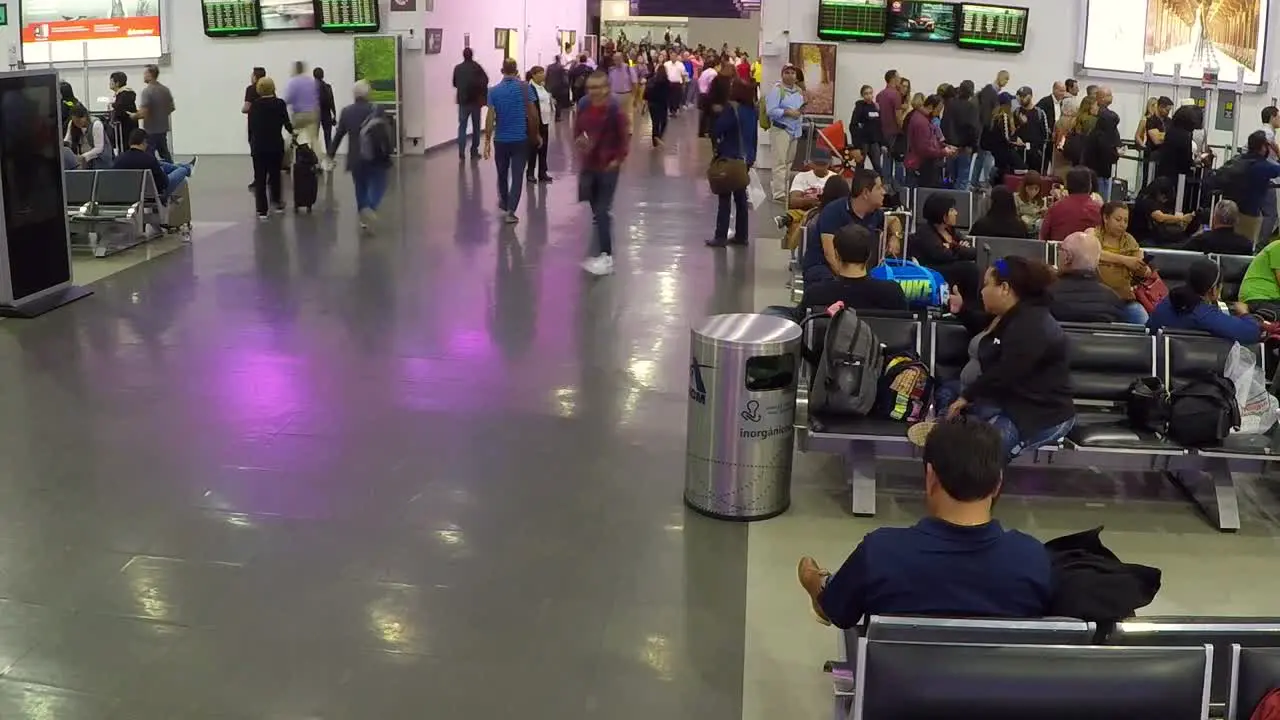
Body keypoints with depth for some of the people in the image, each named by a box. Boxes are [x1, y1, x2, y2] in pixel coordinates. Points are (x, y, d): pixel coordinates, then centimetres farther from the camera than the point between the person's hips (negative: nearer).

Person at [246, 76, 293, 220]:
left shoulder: (254, 105, -2)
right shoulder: (280, 103, -5)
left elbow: (250, 126, 1)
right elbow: (286, 123, -2)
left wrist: (251, 142, 12)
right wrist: (291, 131, 19)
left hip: (258, 146, 0)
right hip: (276, 145, 0)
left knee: (259, 178, 3)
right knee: (275, 175, 16)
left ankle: (262, 210, 0)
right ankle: (277, 203, 26)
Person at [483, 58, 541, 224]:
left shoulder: (494, 91, -3)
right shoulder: (524, 88, -5)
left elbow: (490, 118, -8)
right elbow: (532, 113, -4)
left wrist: (487, 141, -5)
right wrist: (536, 134, 8)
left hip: (501, 139, 2)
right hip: (520, 139, -2)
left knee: (502, 174, 20)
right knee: (517, 176, 0)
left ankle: (504, 204, 40)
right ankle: (510, 211, -10)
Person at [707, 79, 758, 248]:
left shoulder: (731, 108, -17)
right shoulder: (752, 109, 5)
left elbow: (716, 129, -21)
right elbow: (754, 134, 11)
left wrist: (717, 147, -4)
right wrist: (752, 155, 16)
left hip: (730, 158, -7)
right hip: (747, 158, 7)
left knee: (725, 198, -1)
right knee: (741, 197, 14)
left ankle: (721, 237, 1)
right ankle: (741, 235, 18)